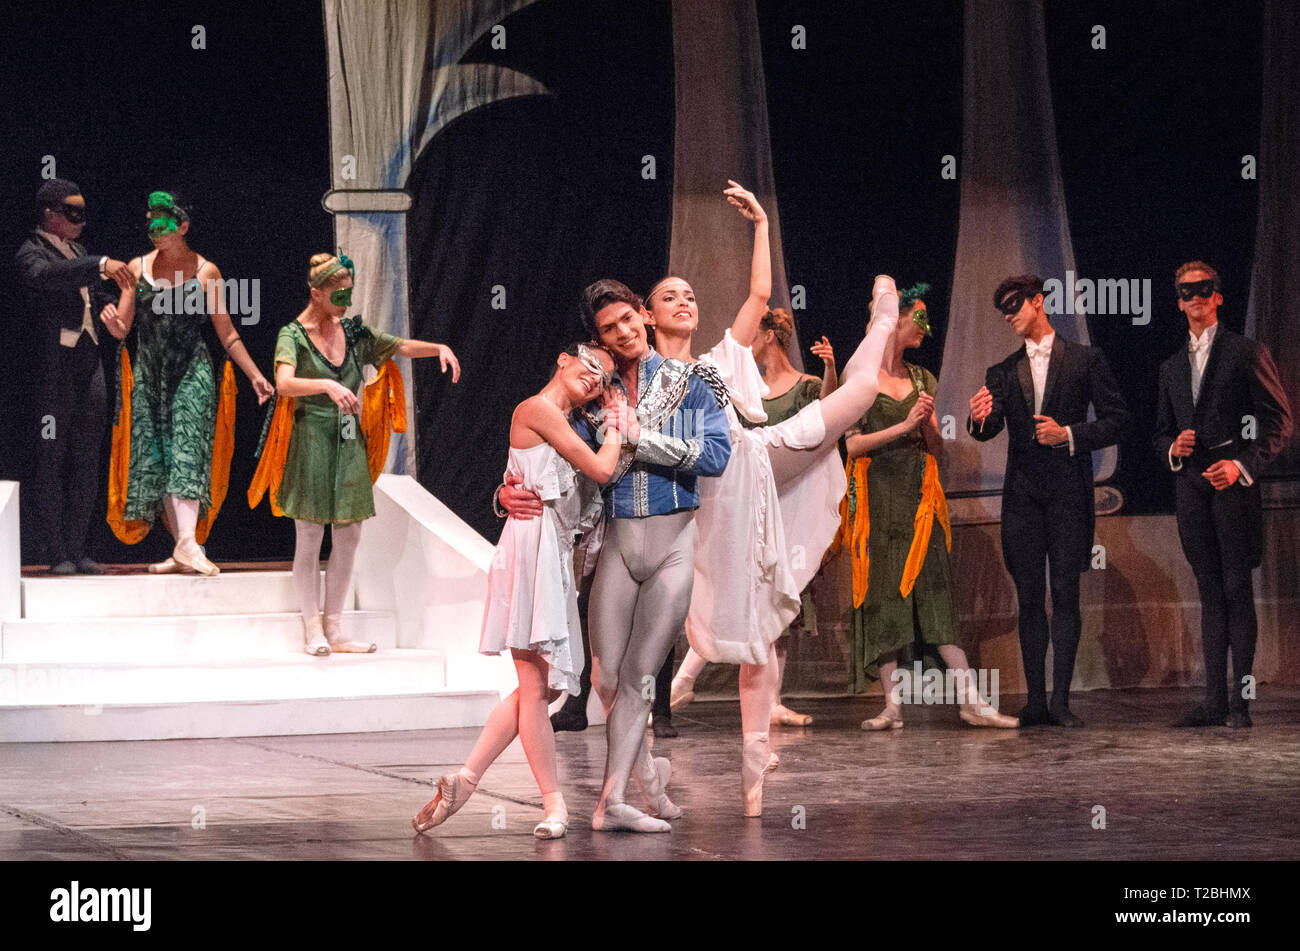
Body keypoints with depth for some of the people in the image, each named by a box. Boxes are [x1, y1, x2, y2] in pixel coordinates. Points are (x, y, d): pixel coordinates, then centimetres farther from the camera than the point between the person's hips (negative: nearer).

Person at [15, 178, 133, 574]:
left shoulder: (77, 252, 19)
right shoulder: (31, 253, -6)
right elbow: (44, 276, -30)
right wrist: (101, 265, -39)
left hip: (89, 365, 8)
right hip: (52, 369, -8)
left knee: (86, 460, 7)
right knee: (51, 460, -5)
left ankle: (77, 549, 11)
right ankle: (57, 553, -4)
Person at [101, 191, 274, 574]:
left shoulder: (205, 271, 3)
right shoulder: (138, 268, 9)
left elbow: (226, 332, 6)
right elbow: (122, 328, 8)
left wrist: (255, 375, 1)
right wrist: (113, 322, -16)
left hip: (191, 373, -3)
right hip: (149, 375, 3)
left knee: (186, 453, -17)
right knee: (156, 459, 0)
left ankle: (188, 543, -26)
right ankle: (182, 546, 4)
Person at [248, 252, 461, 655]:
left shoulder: (353, 332, 9)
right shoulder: (293, 335, -9)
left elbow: (400, 347, 17)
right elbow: (284, 383, -25)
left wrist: (440, 348, -2)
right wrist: (327, 386, -41)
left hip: (349, 441, 6)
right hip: (311, 440, -6)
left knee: (349, 537, 5)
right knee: (309, 538, -1)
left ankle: (334, 629, 12)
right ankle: (312, 631, 6)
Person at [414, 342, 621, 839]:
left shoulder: (562, 420, 23)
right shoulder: (538, 409, -6)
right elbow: (600, 468, -9)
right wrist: (616, 429, 8)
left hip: (555, 552, 10)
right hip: (533, 542, -10)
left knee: (539, 685, 8)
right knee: (536, 684, -6)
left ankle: (464, 779, 9)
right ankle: (554, 804, -5)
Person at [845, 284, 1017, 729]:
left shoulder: (921, 379, 14)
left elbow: (936, 449, 13)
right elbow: (853, 444, -6)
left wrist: (927, 424, -7)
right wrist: (904, 426, -11)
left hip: (919, 495, 3)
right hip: (878, 496, -3)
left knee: (935, 590, -4)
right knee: (883, 596, -4)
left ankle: (971, 699, -9)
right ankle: (892, 704, -2)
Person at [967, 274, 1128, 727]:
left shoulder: (1084, 360, 6)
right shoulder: (1003, 373, 15)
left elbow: (1116, 419, 2)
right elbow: (987, 431, 4)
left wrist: (1070, 435, -11)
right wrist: (979, 418, -19)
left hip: (1067, 491, -3)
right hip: (1022, 494, 3)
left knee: (1065, 594, -5)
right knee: (1029, 598, 3)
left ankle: (1060, 700, -5)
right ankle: (1035, 701, 5)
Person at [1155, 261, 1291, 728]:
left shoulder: (1247, 353, 2)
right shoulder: (1172, 367, 20)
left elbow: (1279, 421, -2)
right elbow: (1161, 430, 25)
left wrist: (1242, 465, -14)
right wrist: (1172, 449, 2)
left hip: (1235, 484, -5)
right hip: (1191, 487, 5)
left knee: (1238, 589, -6)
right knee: (1211, 593, 6)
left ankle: (1241, 702, -5)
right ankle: (1214, 700, 5)